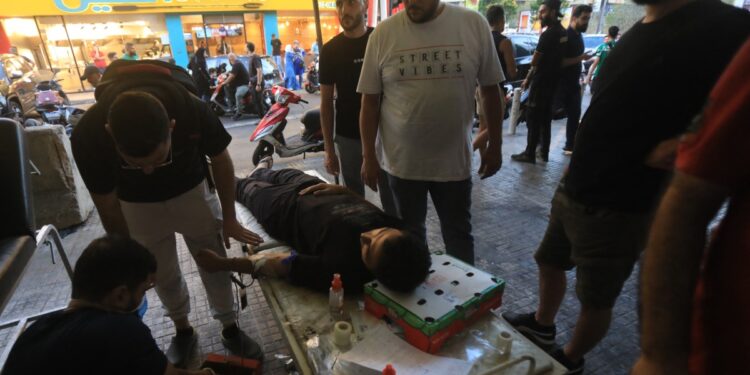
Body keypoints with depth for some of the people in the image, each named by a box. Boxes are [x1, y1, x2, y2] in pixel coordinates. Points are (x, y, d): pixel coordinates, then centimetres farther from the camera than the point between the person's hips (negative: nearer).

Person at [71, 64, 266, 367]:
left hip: (191, 191, 0)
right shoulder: (88, 135, -33)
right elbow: (108, 207, -15)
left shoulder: (193, 111, -36)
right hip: (137, 205, 1)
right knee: (162, 274, 11)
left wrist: (229, 218, -5)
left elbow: (220, 160, -13)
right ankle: (183, 330, 36)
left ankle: (230, 329, 27)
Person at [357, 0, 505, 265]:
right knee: (410, 233, 18)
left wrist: (494, 145, 4)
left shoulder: (474, 24, -4)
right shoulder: (383, 33, -5)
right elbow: (370, 100, -2)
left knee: (458, 233, 17)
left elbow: (490, 89, 3)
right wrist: (368, 156, -3)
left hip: (454, 159, 0)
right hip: (401, 160, 1)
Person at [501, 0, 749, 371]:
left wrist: (680, 147, -24)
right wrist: (578, 164, 10)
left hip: (619, 207, -8)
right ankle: (542, 324, 49)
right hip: (572, 188, 8)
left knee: (595, 300, 13)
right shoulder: (638, 30, 10)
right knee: (549, 261, 24)